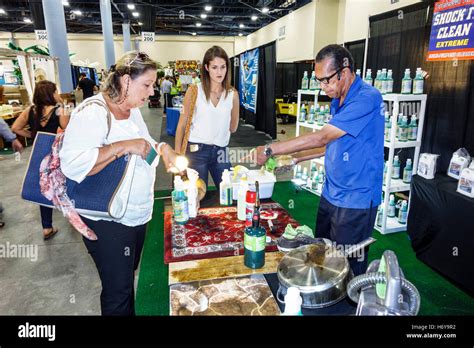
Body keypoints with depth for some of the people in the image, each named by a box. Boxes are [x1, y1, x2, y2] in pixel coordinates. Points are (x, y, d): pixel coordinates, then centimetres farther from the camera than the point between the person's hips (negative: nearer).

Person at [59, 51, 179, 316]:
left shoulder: (132, 110, 7)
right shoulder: (92, 113, -20)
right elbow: (72, 164, -32)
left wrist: (162, 148, 2)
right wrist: (124, 146, -33)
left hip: (138, 214, 8)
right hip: (108, 222, -8)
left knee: (127, 278, 25)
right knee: (118, 293, 7)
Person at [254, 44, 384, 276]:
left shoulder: (367, 99, -20)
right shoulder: (338, 101, 9)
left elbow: (322, 137, -26)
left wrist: (270, 150, -22)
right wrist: (298, 158, 7)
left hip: (355, 199, -8)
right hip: (331, 194, 9)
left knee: (348, 264, 7)